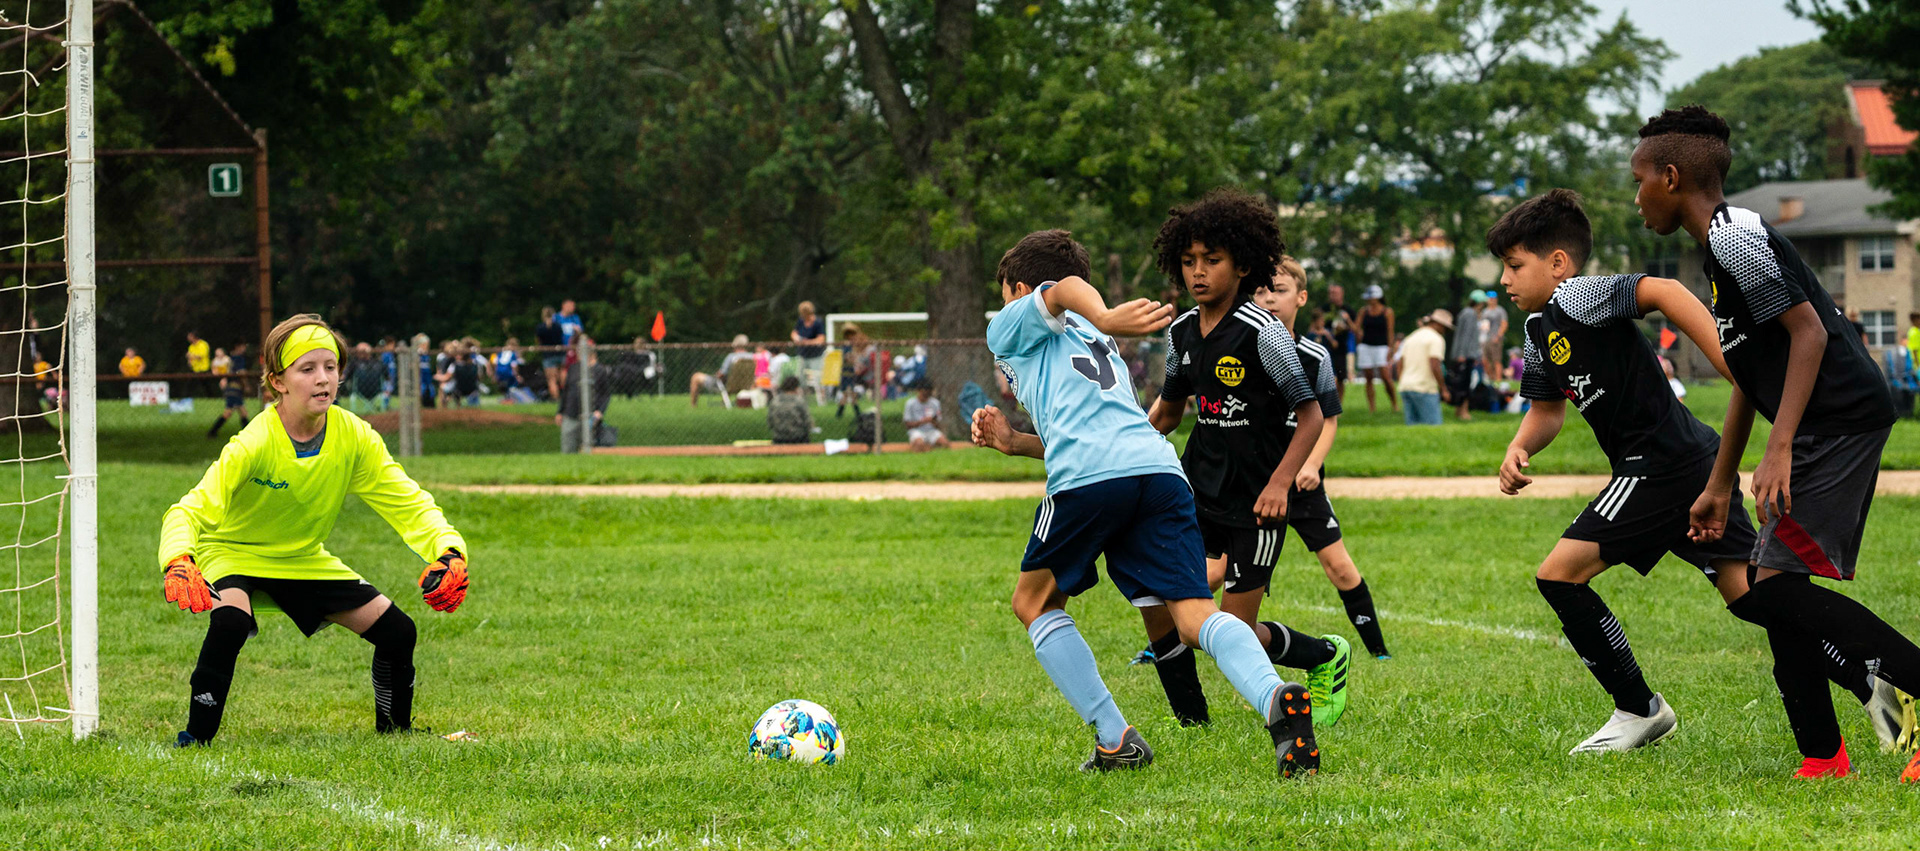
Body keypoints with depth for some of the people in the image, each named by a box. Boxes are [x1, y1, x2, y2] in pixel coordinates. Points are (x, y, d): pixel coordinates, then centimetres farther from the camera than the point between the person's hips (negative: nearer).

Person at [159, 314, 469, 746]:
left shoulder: (355, 438, -16)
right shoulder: (254, 444, -31)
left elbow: (408, 504, -13)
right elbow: (191, 510, -36)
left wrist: (448, 552, -32)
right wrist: (179, 563, -57)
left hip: (303, 558, 5)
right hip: (234, 552, -5)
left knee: (396, 630, -3)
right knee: (231, 621, -37)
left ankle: (394, 728, 24)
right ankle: (196, 737, -21)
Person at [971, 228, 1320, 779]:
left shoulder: (1012, 326, 19)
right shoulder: (1094, 343, 39)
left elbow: (1066, 289, -2)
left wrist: (1103, 320, -21)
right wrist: (1014, 442, 32)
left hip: (1088, 477, -5)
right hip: (1160, 467, 6)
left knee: (1034, 602, 17)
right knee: (1193, 615, -6)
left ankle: (1114, 740, 6)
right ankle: (1275, 699, -36)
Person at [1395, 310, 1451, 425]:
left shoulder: (1411, 337, 18)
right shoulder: (1436, 339, -6)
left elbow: (1401, 365, 17)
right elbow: (1434, 367, -15)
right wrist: (1444, 390, -8)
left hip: (1406, 386, 8)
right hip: (1425, 389, -8)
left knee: (1413, 426, 7)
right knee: (1433, 427, -9)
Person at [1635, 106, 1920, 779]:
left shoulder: (1734, 237, -11)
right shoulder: (1720, 247, 21)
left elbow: (1809, 331, -19)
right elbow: (1749, 380, 27)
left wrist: (1780, 449, -24)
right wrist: (1719, 484, 29)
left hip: (1840, 421, -10)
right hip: (1834, 431, 10)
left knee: (1777, 587, -16)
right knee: (1767, 588, 9)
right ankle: (1823, 760, 8)